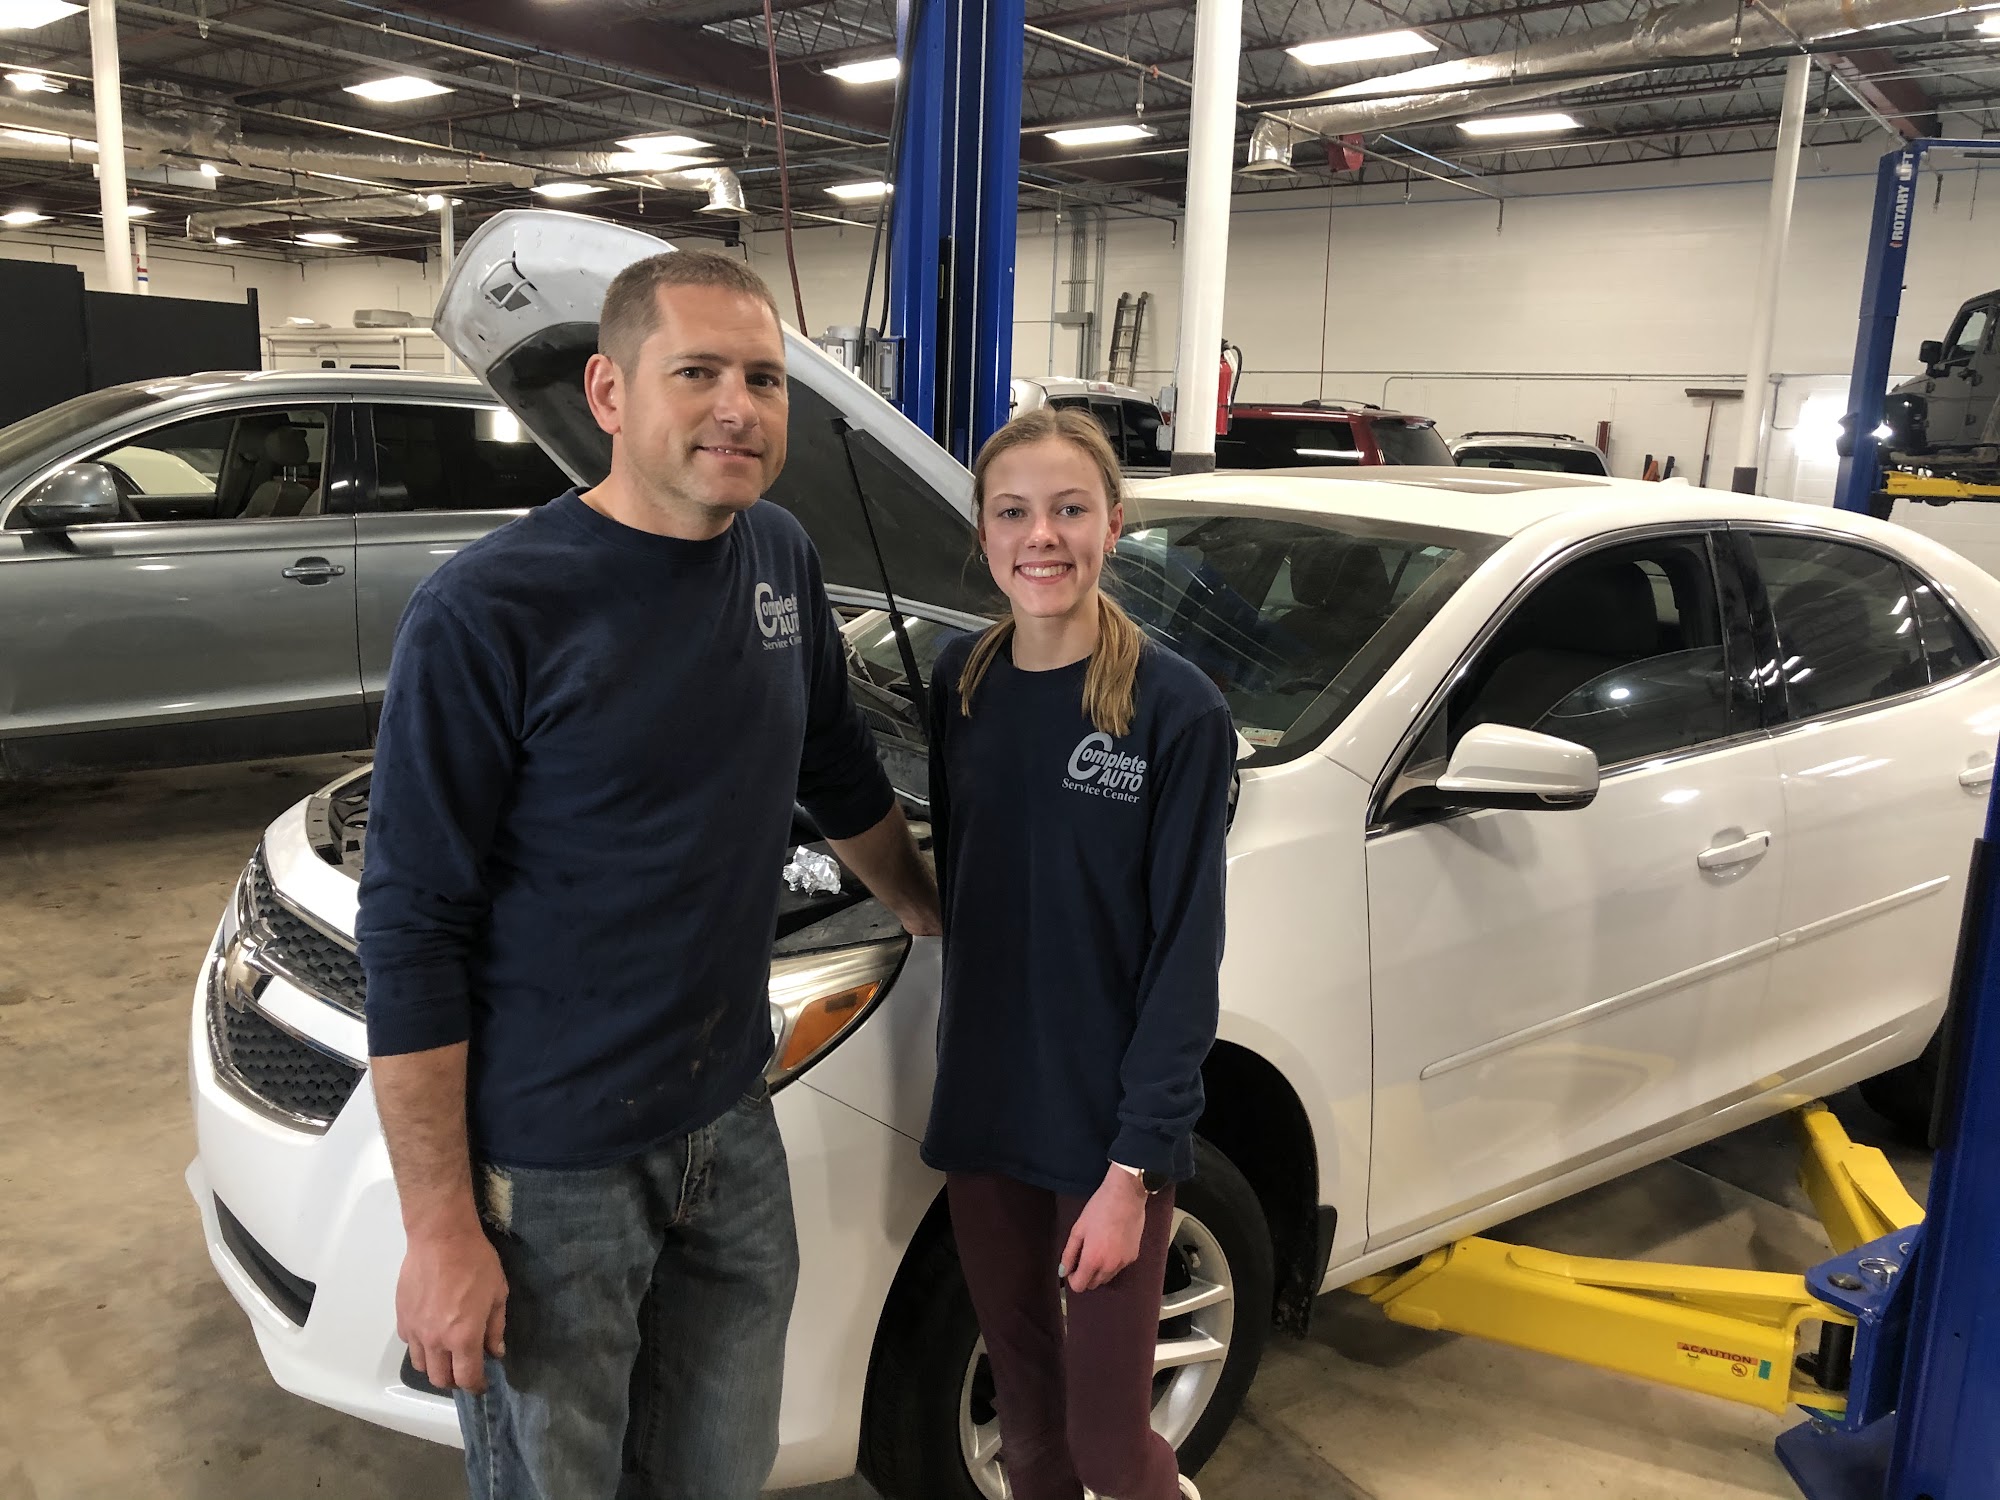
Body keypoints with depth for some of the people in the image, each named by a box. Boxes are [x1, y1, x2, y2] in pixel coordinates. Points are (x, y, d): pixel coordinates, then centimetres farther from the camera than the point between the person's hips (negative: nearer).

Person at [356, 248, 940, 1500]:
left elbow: (840, 774, 16)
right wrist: (439, 1228, -16)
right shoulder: (488, 613, -19)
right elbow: (413, 931, -17)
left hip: (733, 1124, 6)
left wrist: (933, 916, 26)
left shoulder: (782, 558, 0)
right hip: (547, 1171, -5)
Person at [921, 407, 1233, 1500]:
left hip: (1106, 1128, -4)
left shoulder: (1177, 712, -15)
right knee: (1025, 1410, 20)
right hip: (981, 1108, 4)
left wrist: (1132, 1169, -15)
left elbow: (1185, 956, -14)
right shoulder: (960, 681, -1)